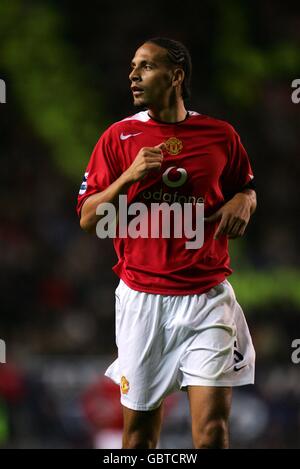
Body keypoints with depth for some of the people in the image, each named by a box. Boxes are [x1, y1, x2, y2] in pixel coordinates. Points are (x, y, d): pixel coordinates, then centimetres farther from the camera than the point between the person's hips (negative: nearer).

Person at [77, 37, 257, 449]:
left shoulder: (220, 135, 4)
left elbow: (245, 188, 20)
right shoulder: (119, 137, 3)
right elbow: (87, 219, 1)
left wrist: (243, 201, -3)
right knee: (139, 423, 8)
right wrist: (128, 178, -14)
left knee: (212, 426, -11)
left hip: (208, 297, -1)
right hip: (142, 298, 1)